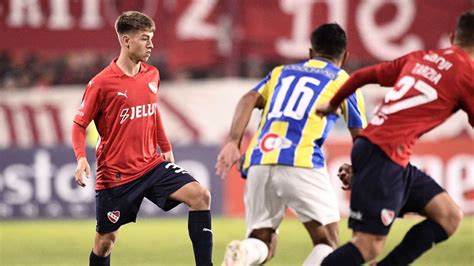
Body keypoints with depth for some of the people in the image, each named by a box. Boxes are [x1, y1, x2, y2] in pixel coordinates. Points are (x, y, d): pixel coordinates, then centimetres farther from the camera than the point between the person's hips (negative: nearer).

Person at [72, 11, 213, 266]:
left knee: (200, 195, -16)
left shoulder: (152, 75, 5)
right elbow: (79, 125, -6)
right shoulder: (101, 83, -12)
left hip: (152, 164, 4)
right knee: (105, 238, 4)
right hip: (115, 174, -4)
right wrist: (81, 158, -22)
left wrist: (166, 147, 20)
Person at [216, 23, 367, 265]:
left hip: (259, 162, 4)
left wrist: (233, 141, 0)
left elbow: (249, 99, 10)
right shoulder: (343, 82, 16)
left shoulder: (281, 72, 27)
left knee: (261, 244, 12)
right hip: (300, 162, -4)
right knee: (327, 243, 6)